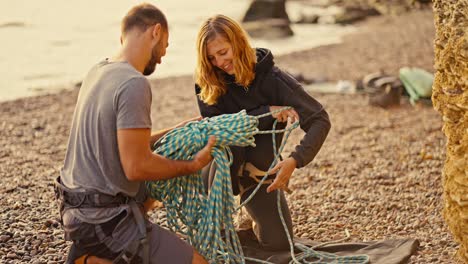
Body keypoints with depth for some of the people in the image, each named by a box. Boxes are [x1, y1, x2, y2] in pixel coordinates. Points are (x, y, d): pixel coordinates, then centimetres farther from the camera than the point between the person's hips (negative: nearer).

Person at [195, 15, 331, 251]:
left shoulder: (271, 78, -20)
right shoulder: (206, 84, -15)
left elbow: (320, 120, -24)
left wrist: (294, 161, -40)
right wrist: (267, 113, -30)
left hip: (261, 169, 0)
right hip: (222, 170, 0)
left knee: (278, 243, -6)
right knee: (230, 143, -35)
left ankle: (252, 211, 28)